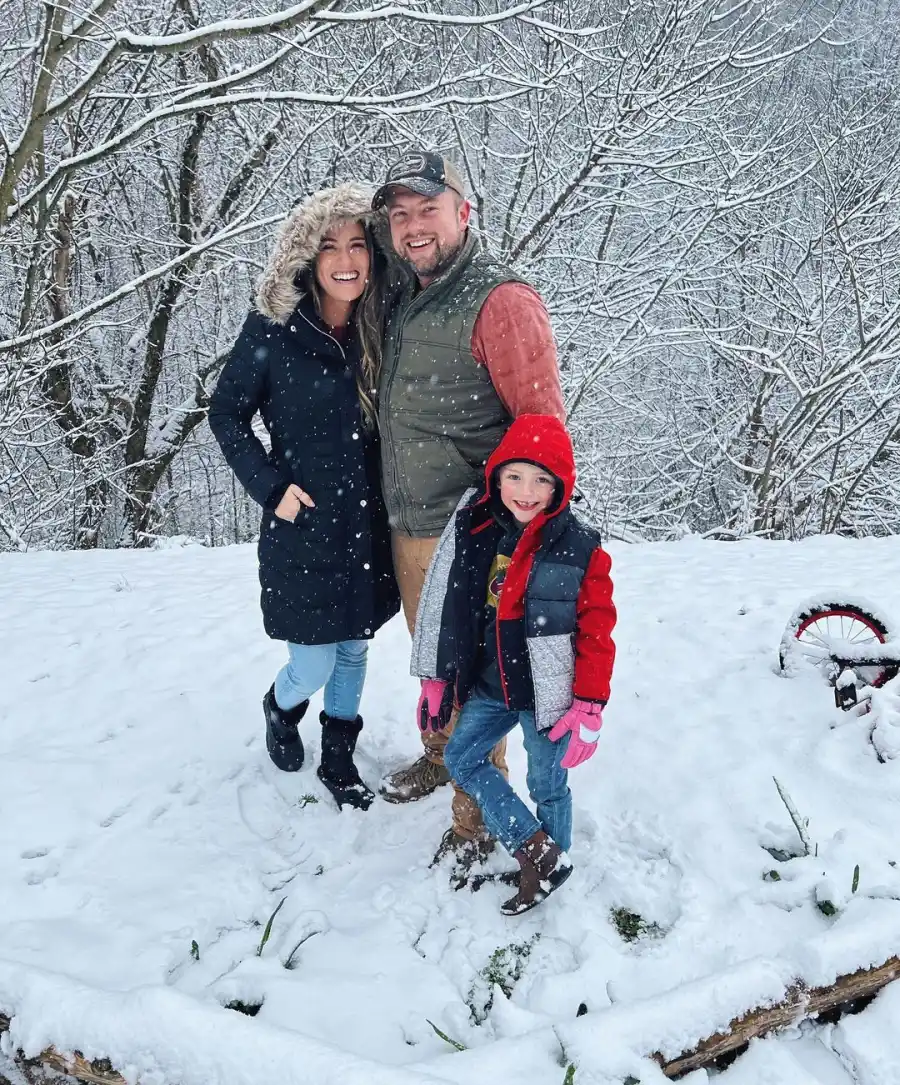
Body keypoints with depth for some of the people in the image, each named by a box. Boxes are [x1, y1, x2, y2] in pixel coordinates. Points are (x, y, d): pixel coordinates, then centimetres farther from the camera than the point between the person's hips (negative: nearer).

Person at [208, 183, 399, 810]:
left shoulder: (379, 331, -1)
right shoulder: (273, 329, -12)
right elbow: (227, 413, -4)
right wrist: (271, 487, -11)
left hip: (368, 527, 4)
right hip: (304, 530, -4)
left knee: (354, 649, 15)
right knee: (314, 666, 2)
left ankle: (339, 760, 36)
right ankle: (281, 709, 38)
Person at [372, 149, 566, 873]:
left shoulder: (500, 300, -16)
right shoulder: (406, 305, 11)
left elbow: (542, 425, -18)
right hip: (407, 529, 8)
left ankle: (478, 811, 20)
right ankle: (439, 757, 46)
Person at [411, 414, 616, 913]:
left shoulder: (580, 548, -14)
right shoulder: (473, 532, -4)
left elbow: (596, 633, -10)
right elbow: (446, 611, 5)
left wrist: (588, 708, -13)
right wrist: (436, 680, 9)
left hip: (547, 693, -5)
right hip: (490, 686, 5)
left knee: (548, 784, 9)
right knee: (462, 758, 8)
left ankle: (552, 861, 32)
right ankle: (534, 850, 15)